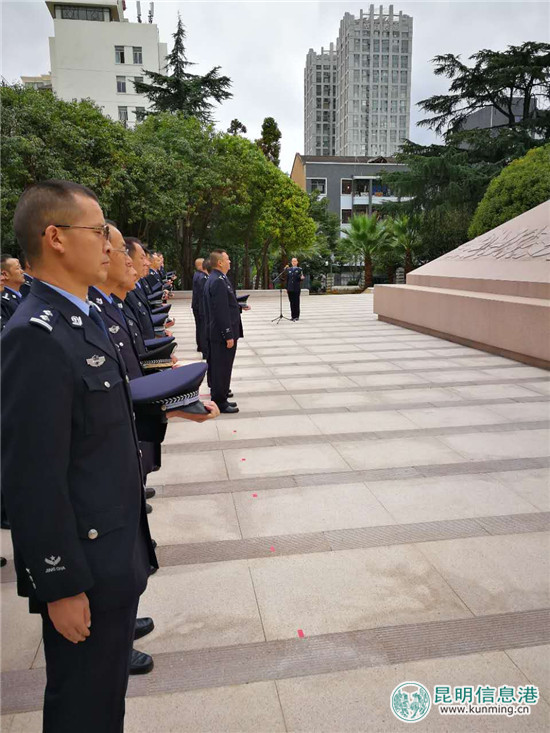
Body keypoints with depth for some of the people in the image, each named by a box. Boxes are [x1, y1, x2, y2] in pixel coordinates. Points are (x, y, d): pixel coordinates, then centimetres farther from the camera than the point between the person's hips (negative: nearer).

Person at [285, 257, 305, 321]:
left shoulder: (299, 269, 3)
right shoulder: (288, 269, 13)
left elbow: (300, 279, -1)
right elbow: (287, 279, 12)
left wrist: (301, 278, -25)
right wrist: (286, 288, 8)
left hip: (296, 288, -3)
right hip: (290, 289, 3)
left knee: (296, 302, -2)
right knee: (292, 302, 5)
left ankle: (297, 316, 3)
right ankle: (292, 316, 10)